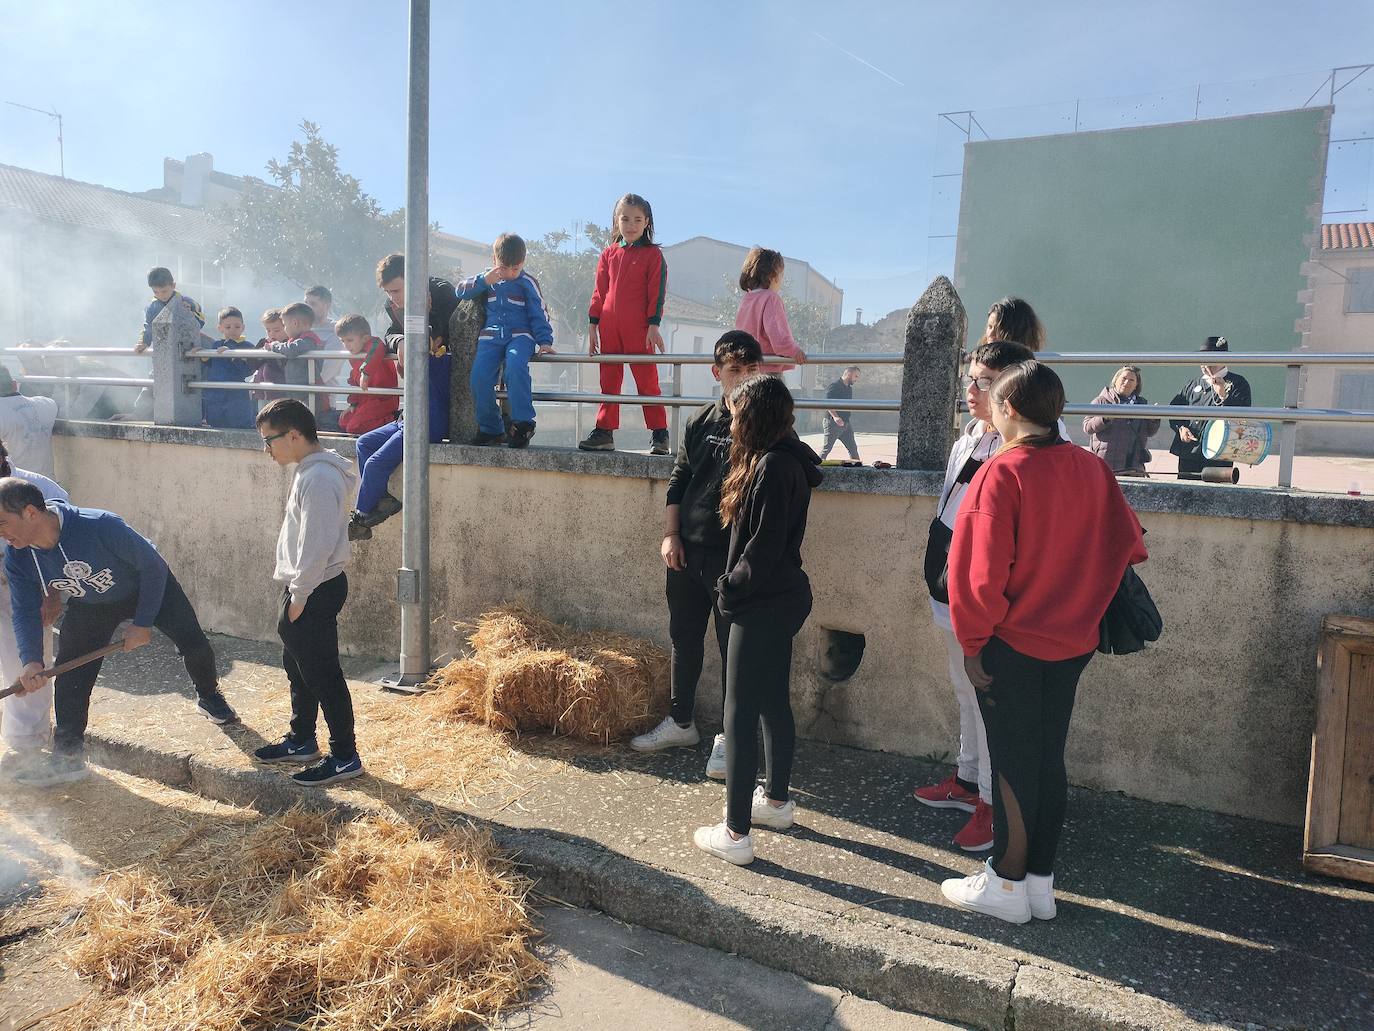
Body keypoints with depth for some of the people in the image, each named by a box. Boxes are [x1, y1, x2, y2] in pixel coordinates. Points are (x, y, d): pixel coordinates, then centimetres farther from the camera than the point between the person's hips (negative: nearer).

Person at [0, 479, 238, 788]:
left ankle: (209, 697, 21)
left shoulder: (101, 526, -40)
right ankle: (68, 756, 10)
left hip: (150, 587, -4)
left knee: (194, 644, -11)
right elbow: (25, 612, -11)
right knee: (69, 678, -3)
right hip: (90, 606, 5)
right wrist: (31, 661, -28)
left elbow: (153, 566, -28)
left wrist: (143, 623, -22)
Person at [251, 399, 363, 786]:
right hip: (303, 589, 11)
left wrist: (299, 596, -18)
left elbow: (317, 546, -25)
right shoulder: (310, 470, 11)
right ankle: (301, 741, 37)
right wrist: (293, 593, 17)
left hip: (314, 593, -11)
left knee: (322, 674, -2)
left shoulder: (319, 478, -22)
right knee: (298, 668, 21)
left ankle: (345, 757, 9)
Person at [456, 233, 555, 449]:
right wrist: (484, 281, -6)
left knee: (516, 366, -35)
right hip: (491, 335, 3)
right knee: (480, 376, -20)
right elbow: (461, 291, 11)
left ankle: (522, 423, -29)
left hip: (520, 335, -3)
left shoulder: (527, 283, 7)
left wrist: (545, 341, -7)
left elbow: (539, 315, 7)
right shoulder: (488, 278, 17)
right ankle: (490, 428, -7)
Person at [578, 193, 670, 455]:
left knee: (647, 381, -2)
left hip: (639, 328, -5)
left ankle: (659, 434, 2)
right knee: (608, 382, 8)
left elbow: (657, 292, -2)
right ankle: (604, 432, 13)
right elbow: (599, 291, 15)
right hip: (609, 328, 5)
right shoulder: (609, 254, 14)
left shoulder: (653, 254, 2)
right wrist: (593, 325, 10)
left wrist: (653, 325, -11)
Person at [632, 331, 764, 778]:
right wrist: (670, 535, 5)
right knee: (684, 639, 16)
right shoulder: (700, 421, 8)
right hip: (687, 552, 6)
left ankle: (729, 737, 19)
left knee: (734, 647, 4)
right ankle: (680, 722, 34)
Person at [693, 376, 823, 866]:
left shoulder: (773, 466, -20)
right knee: (774, 704, 20)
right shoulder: (787, 459, 11)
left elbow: (764, 548, -22)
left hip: (762, 606, -10)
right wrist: (736, 583, 11)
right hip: (781, 599, 10)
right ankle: (777, 800, 36)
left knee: (740, 715, -3)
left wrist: (730, 586, -10)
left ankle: (736, 834, 5)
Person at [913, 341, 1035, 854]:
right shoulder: (967, 440, 9)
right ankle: (968, 779, 39)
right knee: (966, 690, 22)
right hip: (952, 590, 9)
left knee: (989, 699, 2)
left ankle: (993, 803, 18)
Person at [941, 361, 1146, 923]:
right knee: (1049, 759, 15)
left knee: (1012, 763, 6)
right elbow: (1125, 544, 8)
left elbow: (982, 569, -19)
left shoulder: (1003, 472, -18)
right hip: (1072, 643, 6)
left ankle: (1007, 884, 19)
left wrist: (972, 642, -9)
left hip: (1011, 645, -6)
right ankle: (1041, 881, 27)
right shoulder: (1092, 469, 1)